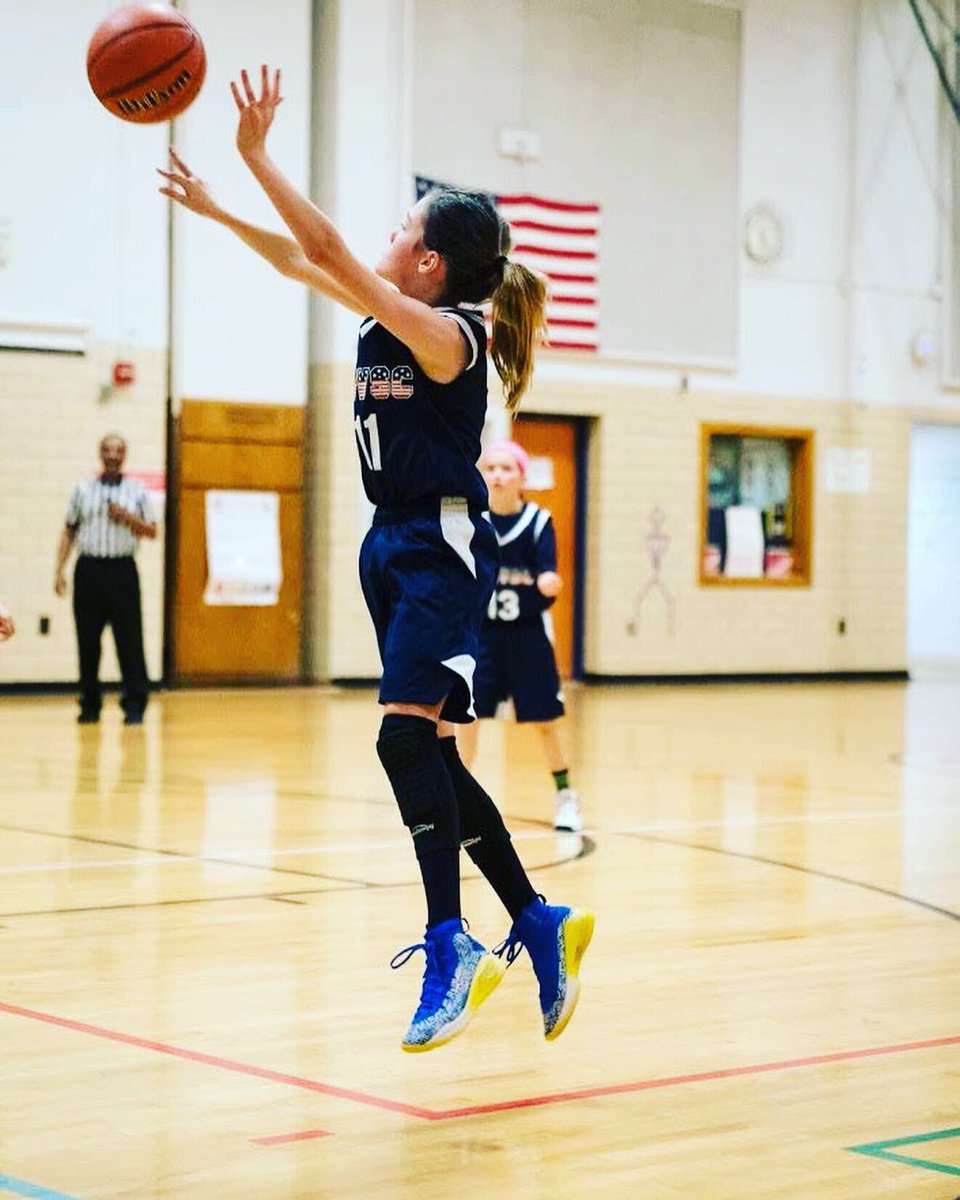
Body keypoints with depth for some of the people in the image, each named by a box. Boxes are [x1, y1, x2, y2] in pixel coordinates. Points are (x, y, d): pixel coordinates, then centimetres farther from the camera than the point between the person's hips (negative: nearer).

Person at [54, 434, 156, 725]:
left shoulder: (137, 492, 7)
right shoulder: (83, 489, 9)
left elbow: (152, 531, 8)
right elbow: (69, 531, 10)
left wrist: (129, 518, -11)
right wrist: (59, 570, 3)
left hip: (122, 570, -1)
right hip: (89, 569, 1)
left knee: (129, 639, -5)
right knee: (88, 639, 3)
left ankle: (134, 706, -2)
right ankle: (90, 706, 12)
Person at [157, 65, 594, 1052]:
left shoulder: (445, 333, -16)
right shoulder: (387, 314, 7)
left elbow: (329, 251, -23)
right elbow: (302, 259, 20)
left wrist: (255, 153, -21)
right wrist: (214, 206, 19)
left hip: (443, 546, -9)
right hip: (392, 544, 9)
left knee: (407, 738, -18)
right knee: (429, 755, 9)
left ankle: (451, 947, -12)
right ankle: (536, 925, 18)